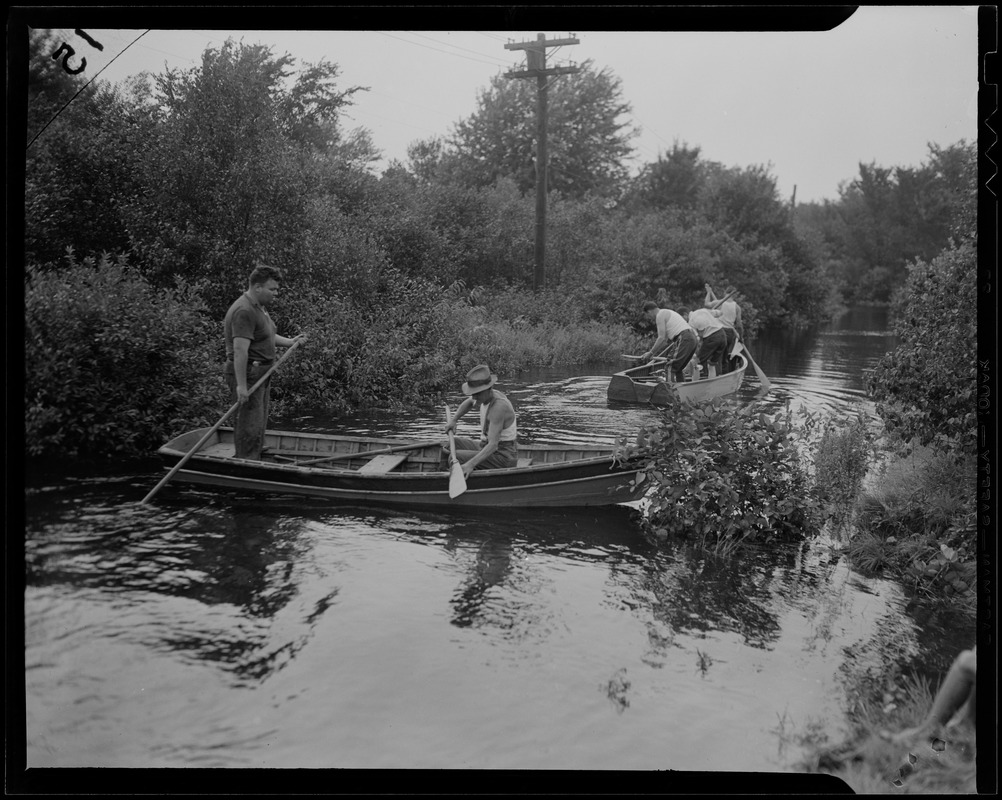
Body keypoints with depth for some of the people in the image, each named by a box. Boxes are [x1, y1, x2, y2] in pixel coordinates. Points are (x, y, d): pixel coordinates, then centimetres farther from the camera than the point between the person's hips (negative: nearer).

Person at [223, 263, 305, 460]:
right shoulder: (244, 311, -20)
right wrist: (241, 385, -30)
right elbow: (240, 350, -27)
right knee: (249, 426, -9)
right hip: (247, 374, -11)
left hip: (261, 374, 11)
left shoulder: (260, 307, 14)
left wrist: (290, 342, 19)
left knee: (259, 425, 16)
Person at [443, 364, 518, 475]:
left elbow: (493, 445, -34)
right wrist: (453, 420, 15)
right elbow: (469, 402, 28)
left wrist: (471, 464, -45)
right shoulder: (487, 396, 2)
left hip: (504, 458, -10)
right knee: (448, 445, 7)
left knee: (455, 457, -23)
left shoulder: (498, 406, -27)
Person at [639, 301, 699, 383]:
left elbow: (661, 338, -7)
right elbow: (668, 340, 31)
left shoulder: (660, 315, -1)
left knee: (672, 368, -10)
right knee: (677, 369, 14)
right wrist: (654, 353, 31)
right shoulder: (668, 312, 30)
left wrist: (651, 353, 1)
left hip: (685, 339, -10)